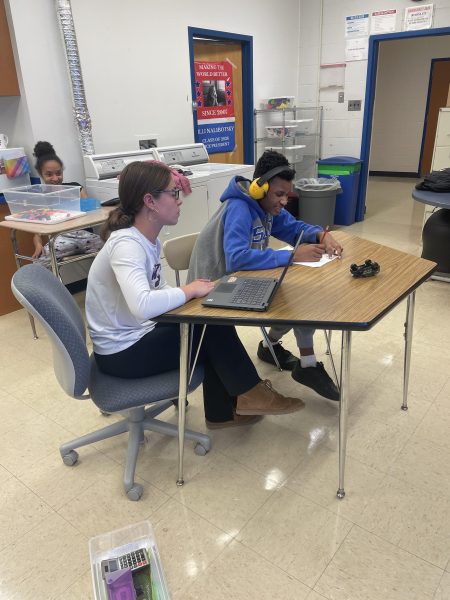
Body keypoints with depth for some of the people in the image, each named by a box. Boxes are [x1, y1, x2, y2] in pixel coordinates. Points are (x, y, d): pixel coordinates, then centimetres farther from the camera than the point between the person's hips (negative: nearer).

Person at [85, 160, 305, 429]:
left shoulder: (148, 240, 3)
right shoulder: (126, 245, -27)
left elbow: (157, 293, 6)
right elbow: (143, 305, -44)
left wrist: (189, 291, -13)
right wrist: (189, 290, -27)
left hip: (137, 335, 9)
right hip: (123, 352, -9)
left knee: (213, 322, 2)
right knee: (214, 329, -12)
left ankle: (222, 411, 16)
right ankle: (250, 395, 10)